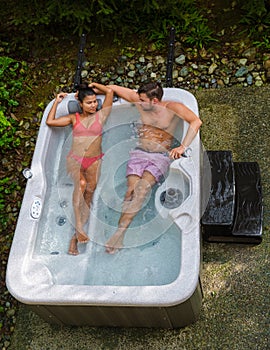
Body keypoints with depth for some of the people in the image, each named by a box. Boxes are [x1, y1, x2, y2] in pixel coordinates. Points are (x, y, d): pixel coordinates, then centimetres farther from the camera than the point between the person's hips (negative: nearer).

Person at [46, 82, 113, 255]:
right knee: (81, 183, -30)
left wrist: (94, 85, 14)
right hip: (75, 160, -1)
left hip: (93, 162, 1)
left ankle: (75, 238, 1)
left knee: (88, 195, -4)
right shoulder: (74, 118, 11)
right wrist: (57, 102, 9)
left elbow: (110, 91, 3)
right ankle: (79, 228, -30)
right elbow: (50, 121, 4)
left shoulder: (100, 116, 9)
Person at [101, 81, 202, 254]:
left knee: (142, 188, -27)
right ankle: (119, 238, -22)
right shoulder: (141, 103, 5)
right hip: (139, 153, 3)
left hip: (160, 156, -3)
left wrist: (183, 147, -25)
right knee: (131, 190, -19)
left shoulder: (172, 107, -6)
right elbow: (114, 88, 15)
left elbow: (196, 121, -18)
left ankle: (120, 231, -32)